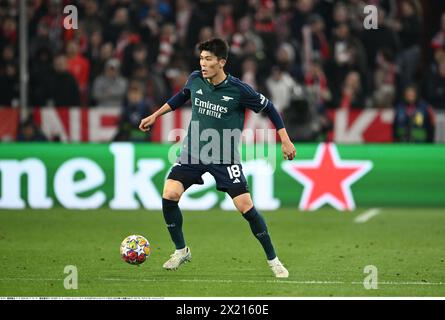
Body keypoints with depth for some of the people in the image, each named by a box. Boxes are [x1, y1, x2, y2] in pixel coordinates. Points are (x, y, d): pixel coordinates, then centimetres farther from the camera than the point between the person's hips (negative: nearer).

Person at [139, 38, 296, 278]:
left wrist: (285, 140, -2)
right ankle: (181, 250, 9)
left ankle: (273, 260, 7)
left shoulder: (238, 90, -15)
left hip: (225, 157, -3)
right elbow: (182, 96, 20)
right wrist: (155, 116, 23)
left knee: (245, 206, -11)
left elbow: (268, 107, -1)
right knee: (169, 195, -14)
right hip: (193, 151, 3)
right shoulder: (195, 79, -4)